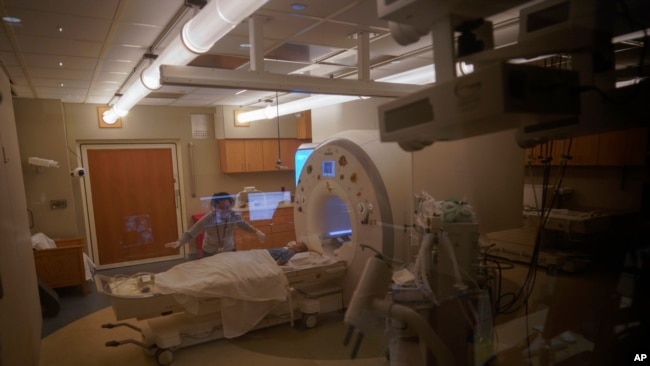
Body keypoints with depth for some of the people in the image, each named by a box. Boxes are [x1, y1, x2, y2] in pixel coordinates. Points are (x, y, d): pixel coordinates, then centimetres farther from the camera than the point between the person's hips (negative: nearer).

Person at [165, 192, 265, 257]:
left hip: (229, 251, 2)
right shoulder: (207, 219, -29)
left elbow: (245, 226, -3)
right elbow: (190, 233, -26)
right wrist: (179, 242, -44)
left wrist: (257, 231, -19)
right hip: (210, 253, -2)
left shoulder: (235, 216, -22)